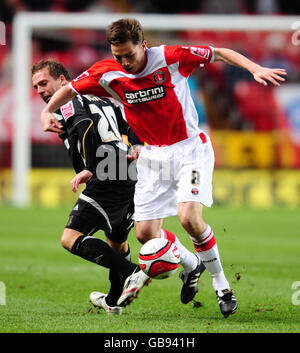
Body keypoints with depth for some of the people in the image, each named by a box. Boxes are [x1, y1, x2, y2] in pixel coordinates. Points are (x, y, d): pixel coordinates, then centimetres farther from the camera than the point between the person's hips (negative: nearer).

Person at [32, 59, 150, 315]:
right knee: (117, 242, 26)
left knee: (71, 238, -12)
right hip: (132, 181, 9)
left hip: (107, 180, -9)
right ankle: (114, 301, 37)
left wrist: (90, 169, -24)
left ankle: (131, 274, -20)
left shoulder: (65, 104, 1)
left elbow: (85, 128, -19)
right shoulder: (102, 100, 25)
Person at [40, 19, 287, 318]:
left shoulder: (170, 58, -16)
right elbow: (69, 89, 7)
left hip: (190, 149, -4)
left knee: (189, 216, -25)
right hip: (152, 155, 4)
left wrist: (255, 69, -18)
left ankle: (220, 284, -5)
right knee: (146, 233, -3)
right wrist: (47, 112, -10)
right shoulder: (108, 74, -8)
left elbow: (220, 54, -7)